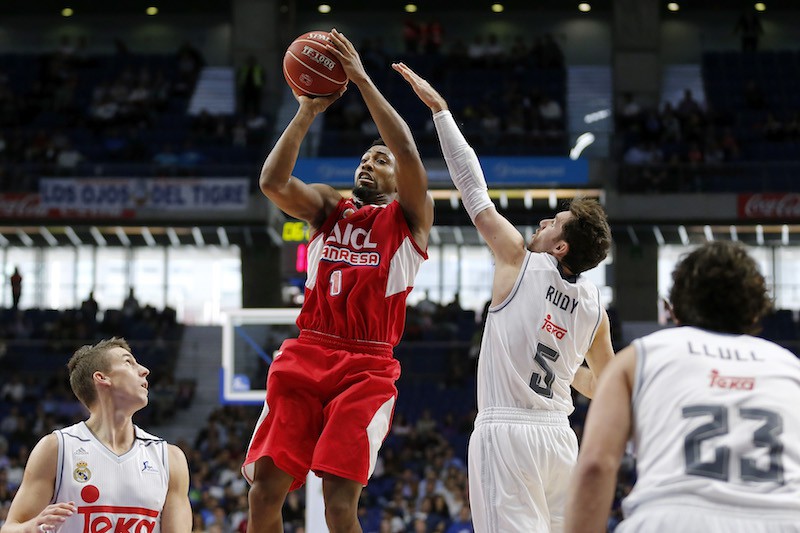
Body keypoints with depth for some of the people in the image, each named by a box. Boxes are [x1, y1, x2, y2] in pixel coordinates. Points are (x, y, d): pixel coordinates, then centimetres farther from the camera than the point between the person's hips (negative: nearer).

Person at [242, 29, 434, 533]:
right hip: (304, 356, 4)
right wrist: (307, 113, -6)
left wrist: (363, 81, -11)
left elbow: (410, 155, -11)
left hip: (366, 368, -4)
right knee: (264, 491, -4)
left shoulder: (411, 216, 8)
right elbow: (273, 182, 0)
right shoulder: (328, 207, 19)